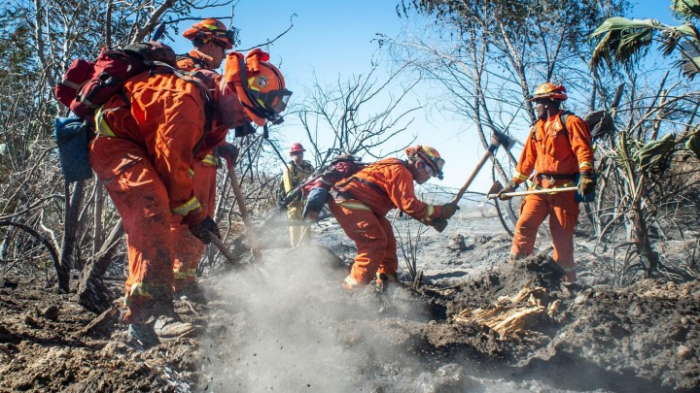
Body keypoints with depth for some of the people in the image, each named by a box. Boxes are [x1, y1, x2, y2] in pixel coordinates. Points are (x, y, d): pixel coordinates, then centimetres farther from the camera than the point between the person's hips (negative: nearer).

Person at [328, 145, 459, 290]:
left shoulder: (398, 170, 17)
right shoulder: (400, 171, -16)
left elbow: (407, 204, 16)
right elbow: (409, 204, -25)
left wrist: (433, 220, 5)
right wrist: (439, 211, -20)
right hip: (347, 202, -11)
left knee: (387, 239, 14)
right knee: (375, 242, -15)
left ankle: (387, 280, 20)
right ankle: (352, 289, -13)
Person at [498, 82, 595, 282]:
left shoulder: (570, 122, -3)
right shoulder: (537, 128, 19)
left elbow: (583, 150, -14)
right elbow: (528, 159, 21)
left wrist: (585, 176, -28)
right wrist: (513, 184, 19)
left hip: (564, 188, -6)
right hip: (540, 186, 6)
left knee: (562, 235, 0)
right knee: (524, 224, -10)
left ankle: (566, 278, 12)